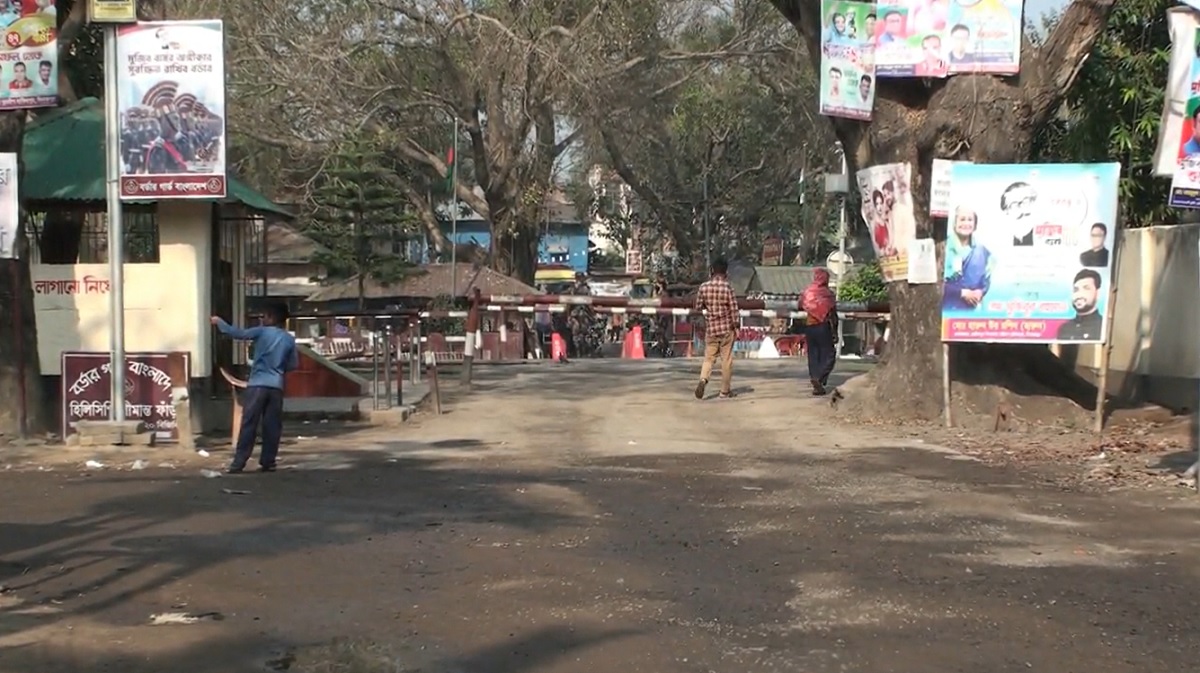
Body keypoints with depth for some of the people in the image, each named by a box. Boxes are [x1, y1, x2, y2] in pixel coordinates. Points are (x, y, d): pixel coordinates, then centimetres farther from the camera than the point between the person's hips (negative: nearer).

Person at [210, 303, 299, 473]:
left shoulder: (261, 332, -2)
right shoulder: (289, 340, 8)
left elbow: (236, 333, -1)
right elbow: (294, 364, 13)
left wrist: (219, 322, 13)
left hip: (257, 385, -3)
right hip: (276, 386, 3)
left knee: (248, 425, -2)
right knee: (272, 426, 7)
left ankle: (238, 463, -3)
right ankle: (268, 462, 6)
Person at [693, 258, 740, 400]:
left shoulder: (704, 287, -2)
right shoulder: (727, 287, -10)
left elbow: (698, 307, 6)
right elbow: (734, 308, -10)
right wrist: (736, 327, -1)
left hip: (710, 328, 2)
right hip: (726, 328, -2)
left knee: (709, 357, 10)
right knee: (726, 360, 6)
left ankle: (703, 379, -16)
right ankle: (725, 391, 11)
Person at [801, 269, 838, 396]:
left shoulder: (807, 292, 5)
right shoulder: (827, 294, -7)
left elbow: (800, 308, 9)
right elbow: (832, 315, -9)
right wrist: (835, 333, -6)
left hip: (808, 327, 5)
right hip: (823, 327, -5)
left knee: (813, 356, 10)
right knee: (828, 356, 3)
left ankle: (817, 386, 10)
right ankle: (819, 378, -16)